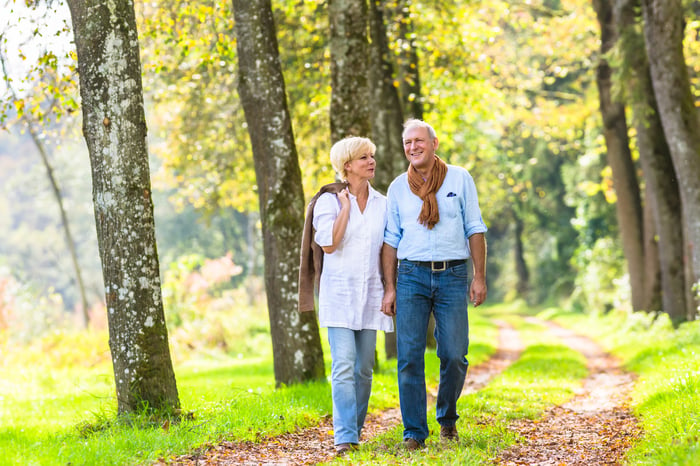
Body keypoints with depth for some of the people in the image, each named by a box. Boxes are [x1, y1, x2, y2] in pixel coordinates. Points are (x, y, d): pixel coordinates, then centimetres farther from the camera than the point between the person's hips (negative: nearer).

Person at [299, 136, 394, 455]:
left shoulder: (381, 204, 11)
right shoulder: (329, 201, -2)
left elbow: (387, 250, 15)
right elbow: (328, 243, -14)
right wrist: (346, 207, -10)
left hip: (370, 294, 4)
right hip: (339, 293, -4)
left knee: (363, 369, 6)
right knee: (344, 366, -13)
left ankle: (354, 432, 15)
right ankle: (344, 437, -15)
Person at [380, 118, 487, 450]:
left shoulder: (460, 179, 6)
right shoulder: (398, 187, 10)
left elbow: (475, 230, 6)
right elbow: (391, 241, 11)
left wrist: (479, 277, -2)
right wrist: (389, 288, 5)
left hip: (452, 276, -1)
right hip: (411, 276, 1)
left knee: (454, 355, -4)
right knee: (409, 356, -5)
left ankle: (447, 419, 21)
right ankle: (414, 431, 2)